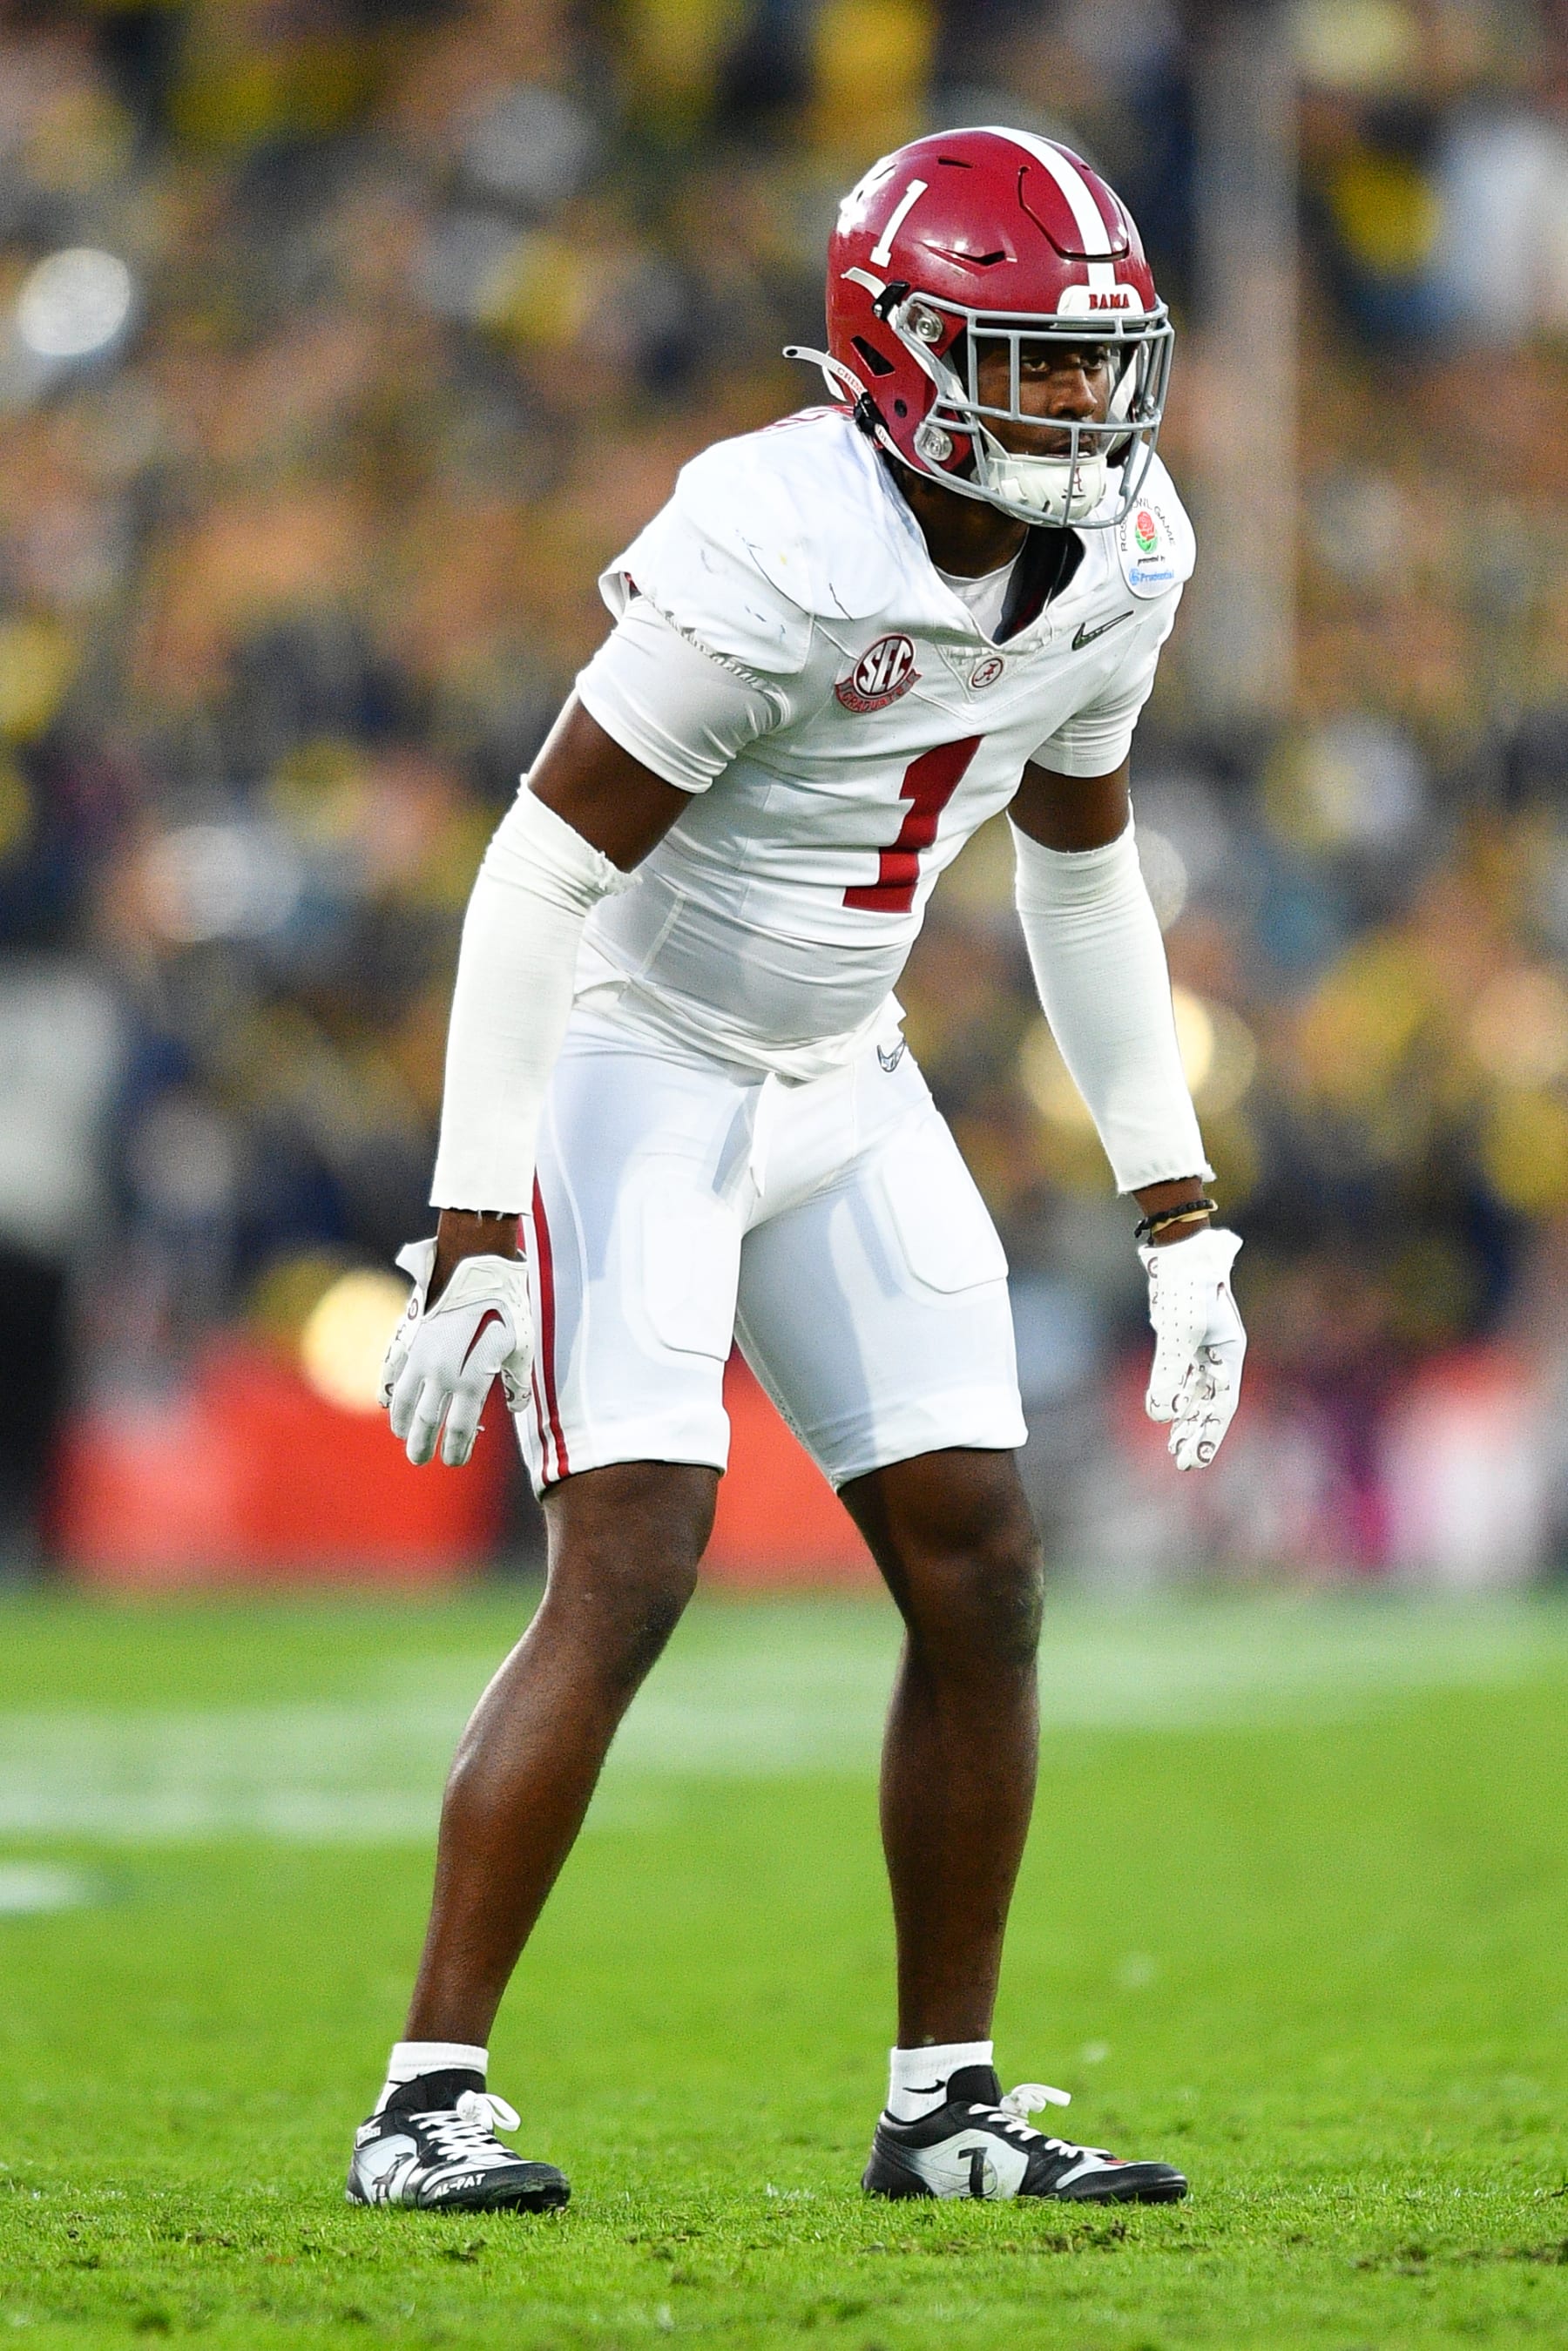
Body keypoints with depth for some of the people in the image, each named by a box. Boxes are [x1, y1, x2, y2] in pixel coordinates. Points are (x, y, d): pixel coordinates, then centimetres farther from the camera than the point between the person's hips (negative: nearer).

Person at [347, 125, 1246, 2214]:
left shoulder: (1115, 562, -2)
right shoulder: (783, 553, -26)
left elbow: (1081, 878, 14)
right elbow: (541, 874, -23)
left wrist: (1180, 1221, 14)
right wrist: (476, 1232, -25)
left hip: (842, 1094, 7)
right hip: (632, 1075, -7)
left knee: (980, 1575, 1)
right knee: (630, 1573, -17)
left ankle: (947, 2103, 11)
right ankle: (430, 2100, -12)